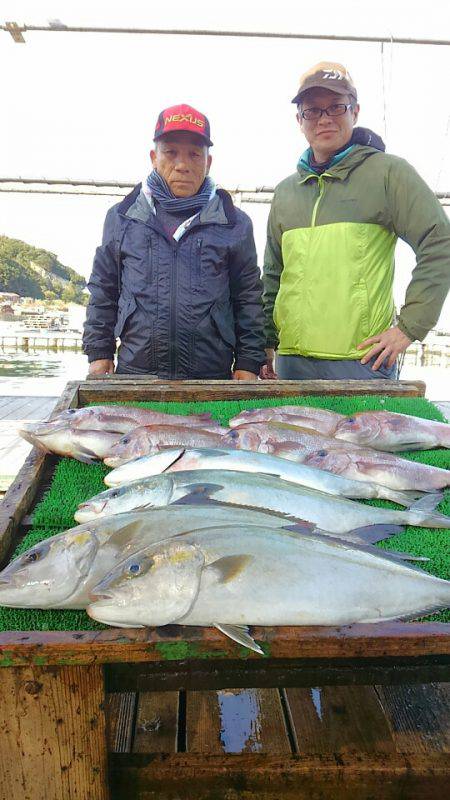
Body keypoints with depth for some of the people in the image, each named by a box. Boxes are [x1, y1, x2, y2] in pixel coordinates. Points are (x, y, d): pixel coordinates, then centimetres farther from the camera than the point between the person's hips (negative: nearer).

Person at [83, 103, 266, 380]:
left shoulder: (234, 223, 7)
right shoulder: (121, 218, 10)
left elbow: (249, 298, 8)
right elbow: (103, 292, 14)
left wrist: (248, 364, 1)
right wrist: (99, 353, 8)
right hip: (134, 371, 1)